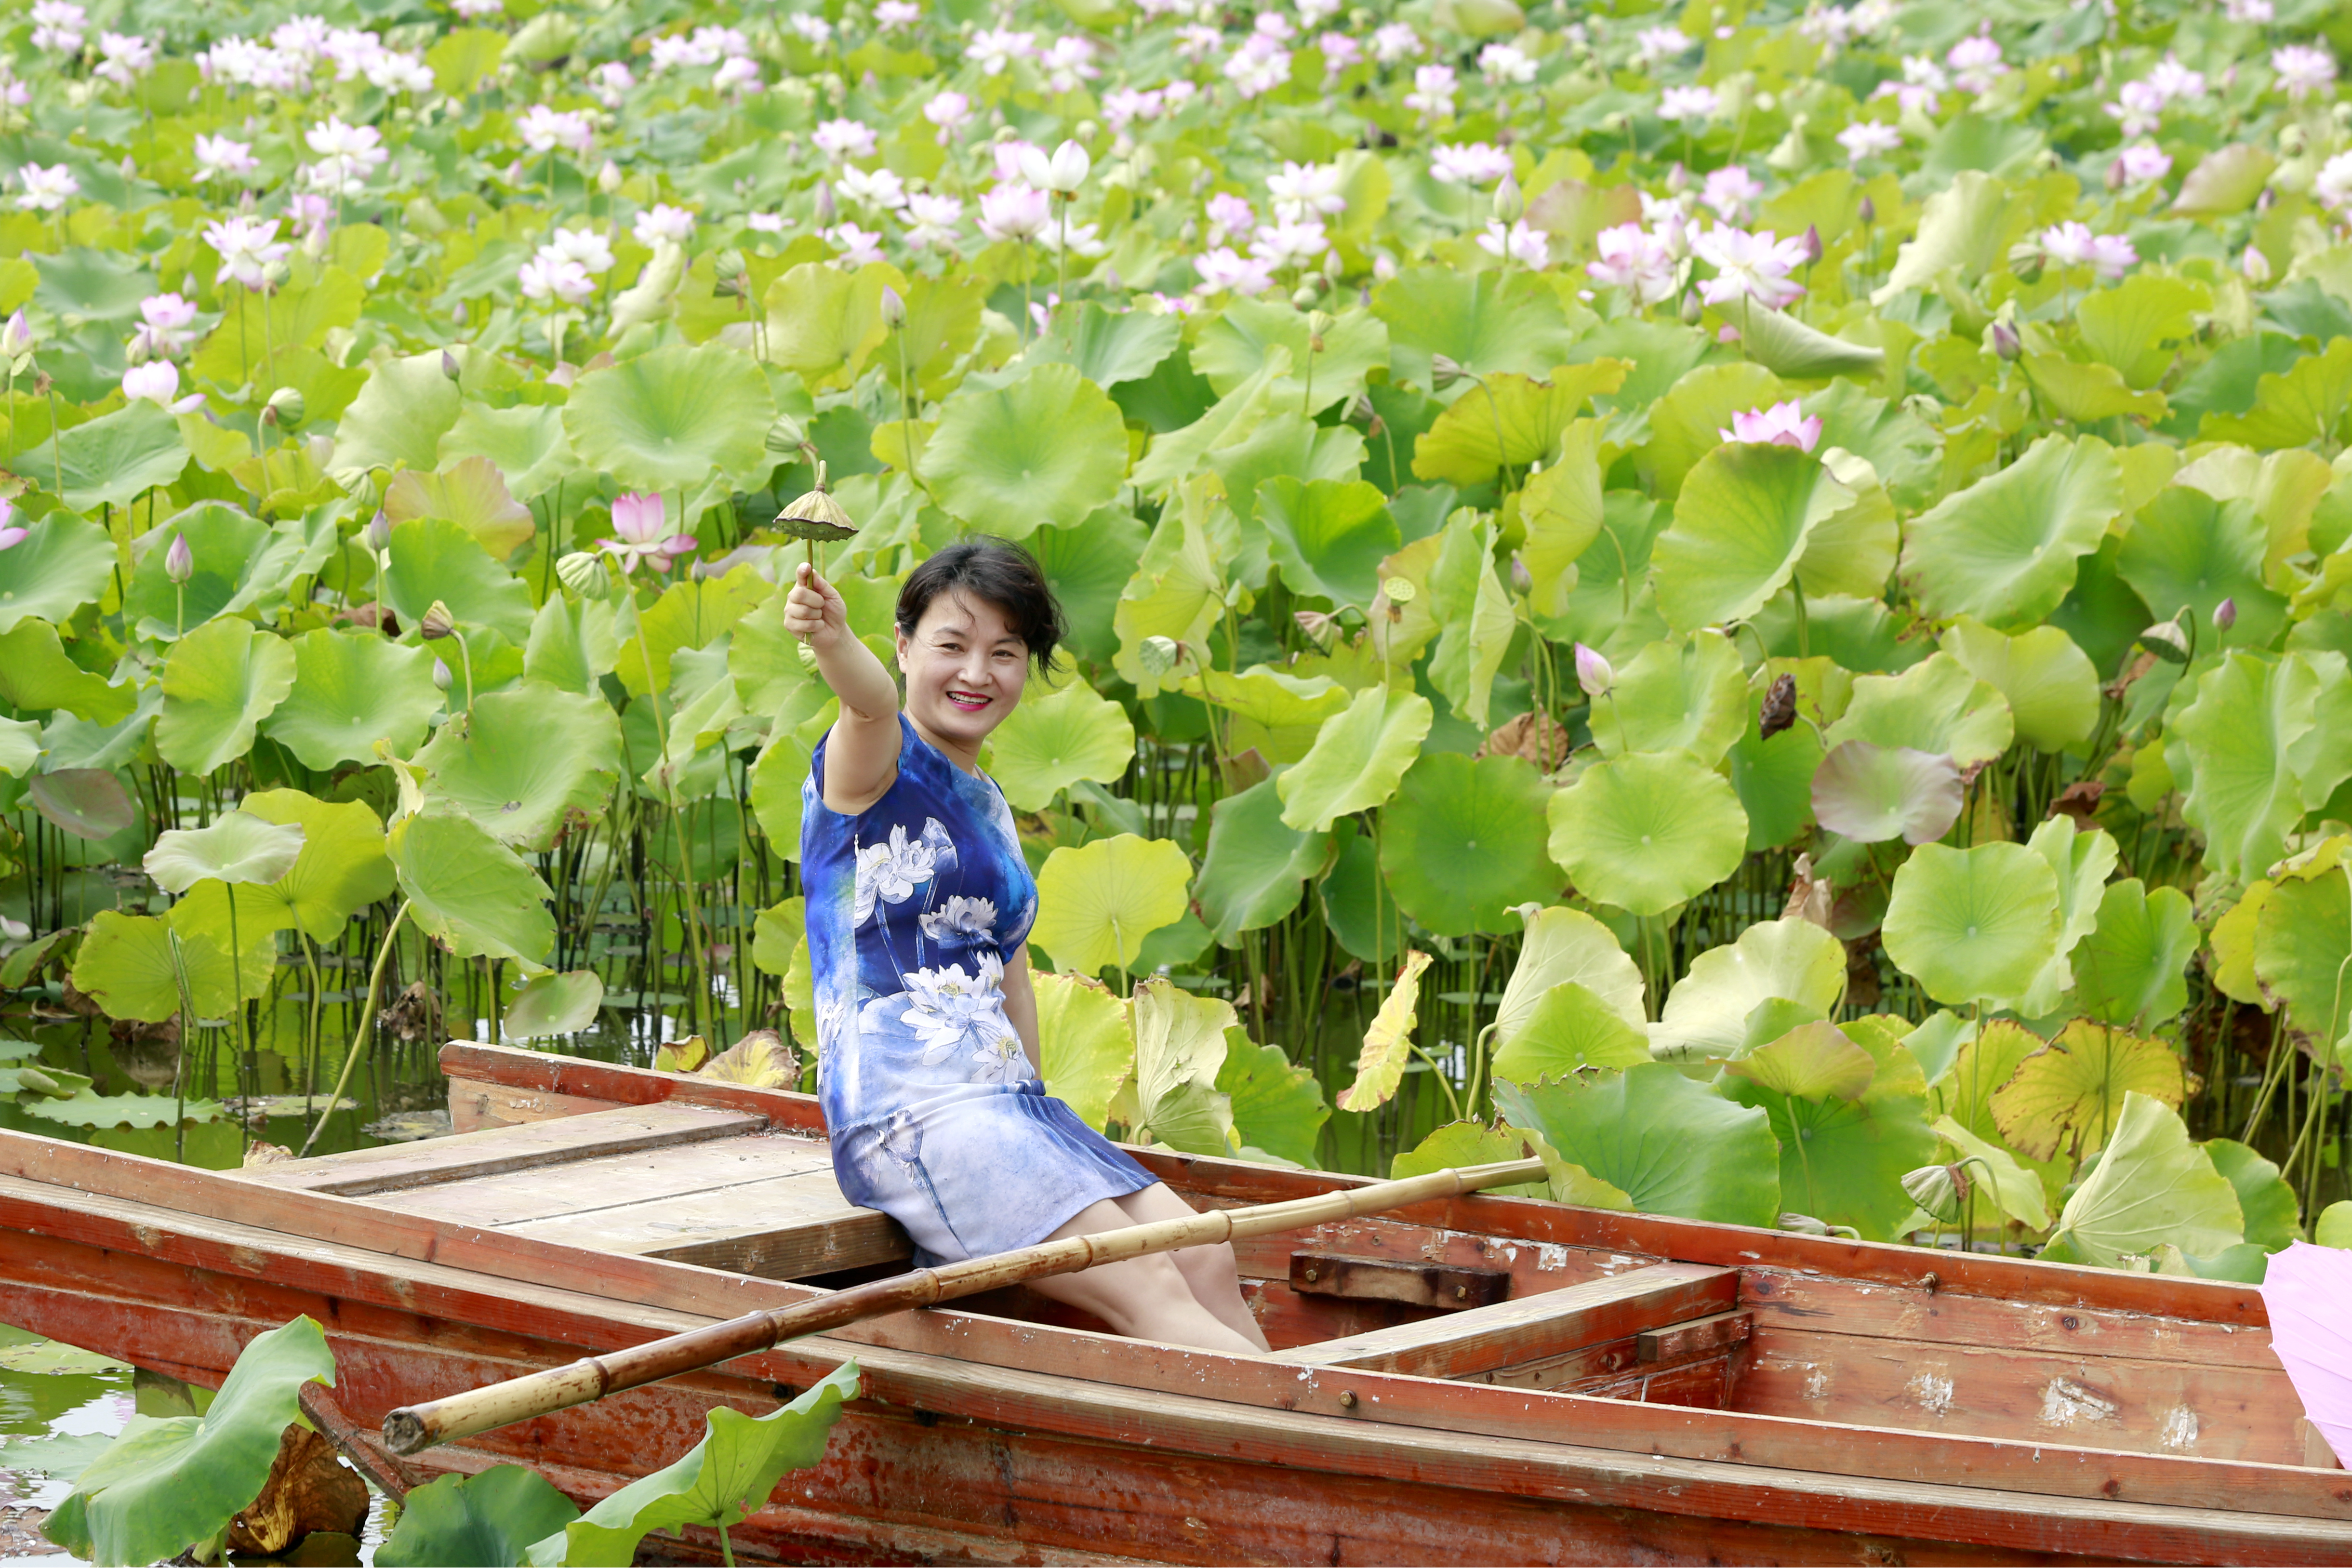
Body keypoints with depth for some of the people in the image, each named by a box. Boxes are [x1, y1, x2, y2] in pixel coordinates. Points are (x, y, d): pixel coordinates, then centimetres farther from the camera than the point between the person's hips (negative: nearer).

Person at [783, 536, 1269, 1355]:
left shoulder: (988, 804, 20)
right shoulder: (879, 765, -4)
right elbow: (873, 704, -29)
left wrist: (1034, 1104, 15)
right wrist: (832, 640, -52)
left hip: (1008, 1102, 8)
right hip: (908, 1113, -8)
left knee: (1207, 1265, -7)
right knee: (1147, 1289, -19)